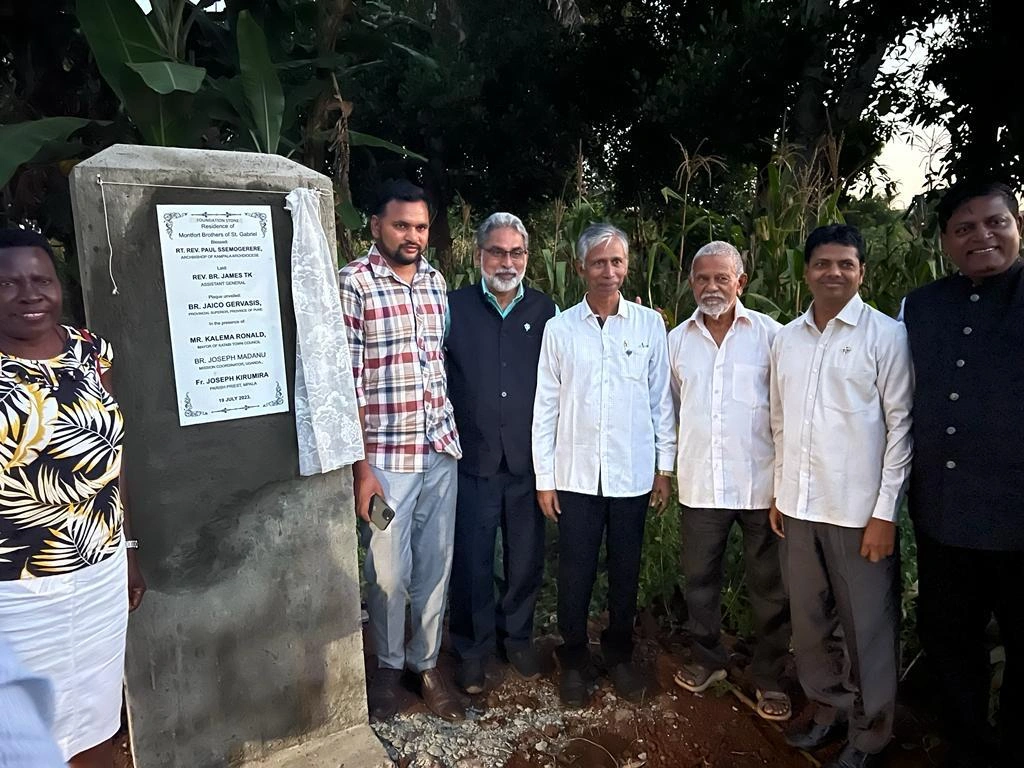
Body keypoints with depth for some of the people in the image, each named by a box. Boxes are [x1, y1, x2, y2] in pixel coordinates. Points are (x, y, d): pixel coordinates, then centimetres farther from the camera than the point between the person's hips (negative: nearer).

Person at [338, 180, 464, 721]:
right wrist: (360, 464, -13)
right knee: (388, 572, 11)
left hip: (440, 451, 5)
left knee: (436, 566, 15)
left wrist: (454, 434, 11)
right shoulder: (353, 282, -9)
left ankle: (426, 662, 36)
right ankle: (388, 665, 35)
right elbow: (346, 380, -12)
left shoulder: (436, 282, 9)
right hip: (385, 456, -5)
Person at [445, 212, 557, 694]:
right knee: (471, 562, 9)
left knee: (526, 559, 15)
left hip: (528, 460, 2)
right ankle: (473, 649, 31)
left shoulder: (545, 312, 4)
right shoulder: (454, 307, -1)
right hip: (473, 460, -2)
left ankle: (517, 637, 38)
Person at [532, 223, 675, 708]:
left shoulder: (650, 324, 0)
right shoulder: (559, 329, -1)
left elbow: (661, 400, 5)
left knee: (626, 569, 14)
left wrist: (665, 466, 4)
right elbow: (545, 406, 0)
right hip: (576, 475, 0)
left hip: (633, 473, 1)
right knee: (576, 572, 9)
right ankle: (574, 659, 30)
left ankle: (619, 655, 35)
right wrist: (544, 477, -1)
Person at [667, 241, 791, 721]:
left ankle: (769, 678, 28)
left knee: (769, 584, 10)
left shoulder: (770, 334, -4)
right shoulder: (677, 340, 5)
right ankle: (707, 658, 36)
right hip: (699, 483, 3)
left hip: (761, 482, -2)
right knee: (699, 577, 15)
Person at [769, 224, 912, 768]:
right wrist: (779, 491, 13)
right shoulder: (787, 337, 8)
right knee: (809, 619, 15)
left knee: (867, 627, 7)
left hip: (859, 509, -4)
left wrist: (885, 511, -10)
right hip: (799, 505, 5)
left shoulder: (886, 334, -5)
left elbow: (900, 425, -6)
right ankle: (828, 708, 36)